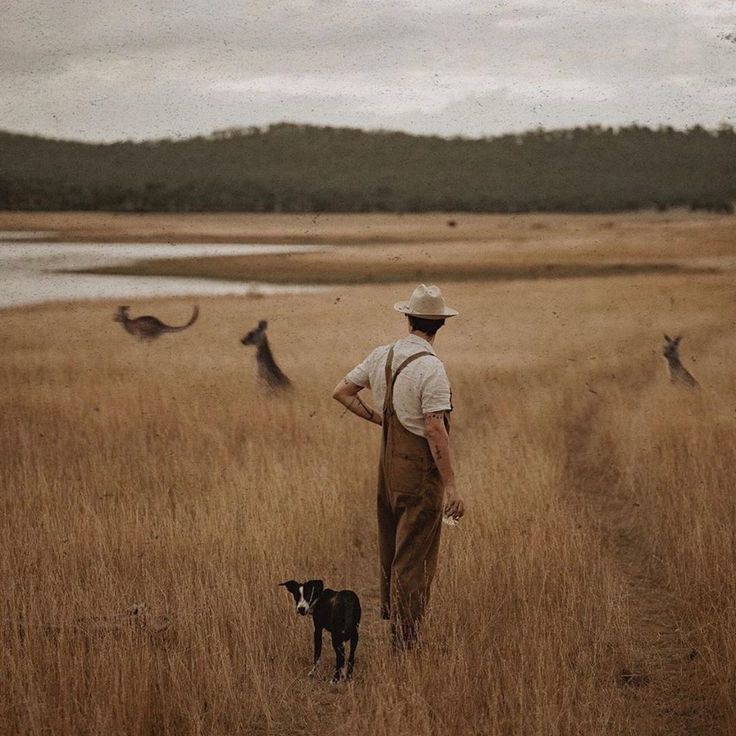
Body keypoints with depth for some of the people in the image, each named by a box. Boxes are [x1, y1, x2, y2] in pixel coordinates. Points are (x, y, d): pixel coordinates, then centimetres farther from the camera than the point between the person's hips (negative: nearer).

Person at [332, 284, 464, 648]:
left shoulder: (382, 356, 2)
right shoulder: (430, 368, -21)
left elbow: (341, 392, 11)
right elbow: (435, 429, -24)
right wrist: (450, 486, -21)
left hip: (388, 463, 7)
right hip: (420, 468, -7)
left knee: (392, 546, 23)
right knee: (414, 557, 0)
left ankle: (390, 612, 41)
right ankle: (406, 640, 4)